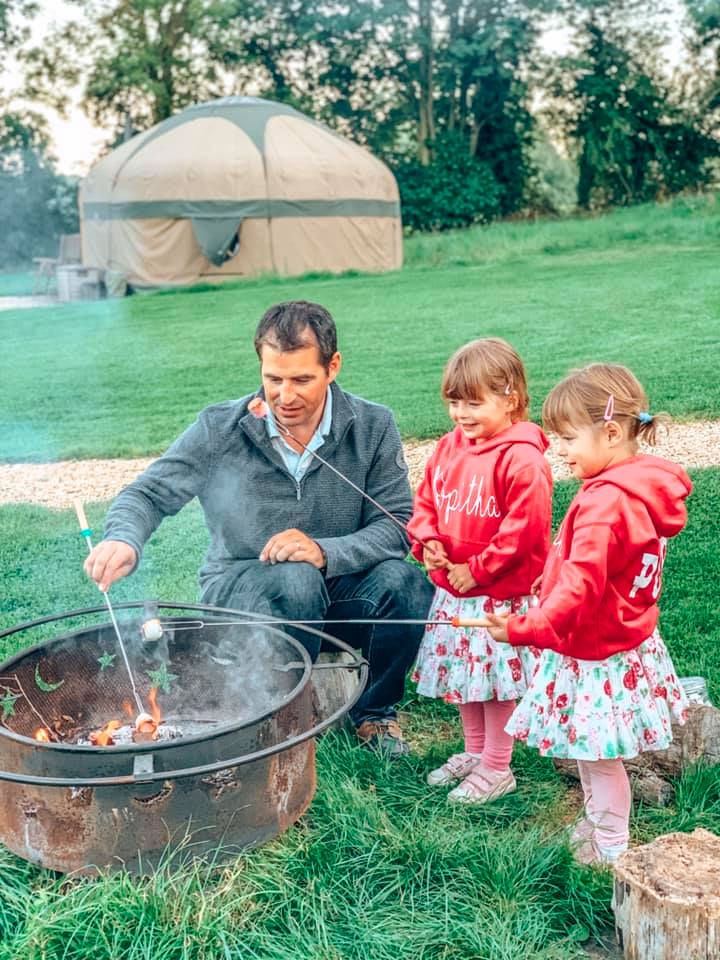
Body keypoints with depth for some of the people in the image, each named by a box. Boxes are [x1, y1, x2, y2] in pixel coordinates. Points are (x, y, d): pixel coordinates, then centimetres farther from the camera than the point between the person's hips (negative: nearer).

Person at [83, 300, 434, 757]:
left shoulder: (373, 427, -8)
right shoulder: (221, 429, -11)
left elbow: (399, 526, -10)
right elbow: (149, 494, -7)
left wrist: (325, 552, -29)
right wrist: (123, 540, -32)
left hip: (335, 589, 2)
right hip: (239, 587, -1)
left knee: (407, 582, -29)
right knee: (295, 580, -36)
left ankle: (376, 711, -1)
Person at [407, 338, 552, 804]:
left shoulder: (522, 460, -19)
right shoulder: (449, 447, 4)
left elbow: (524, 529, -22)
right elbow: (426, 502, 12)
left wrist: (477, 570, -17)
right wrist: (428, 541, -6)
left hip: (500, 595, -8)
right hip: (452, 590, 8)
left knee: (497, 677, 4)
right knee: (461, 673, 19)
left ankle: (496, 769, 21)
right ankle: (474, 752, 38)